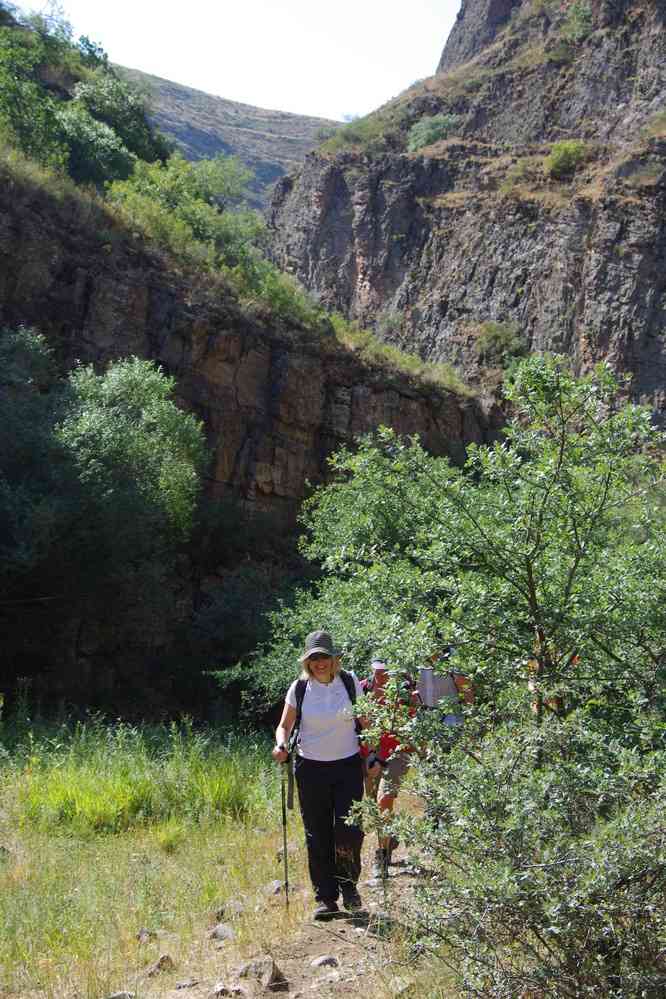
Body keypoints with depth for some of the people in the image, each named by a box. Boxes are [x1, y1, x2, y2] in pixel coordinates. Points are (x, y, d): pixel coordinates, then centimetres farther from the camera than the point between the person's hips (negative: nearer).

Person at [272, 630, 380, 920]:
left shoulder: (350, 682, 0)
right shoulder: (299, 688, -1)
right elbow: (284, 726, 6)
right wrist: (281, 745, -15)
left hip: (348, 766, 0)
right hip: (311, 768, 1)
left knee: (349, 833, -7)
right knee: (318, 837, 3)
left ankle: (349, 887, 19)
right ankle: (326, 898, 16)